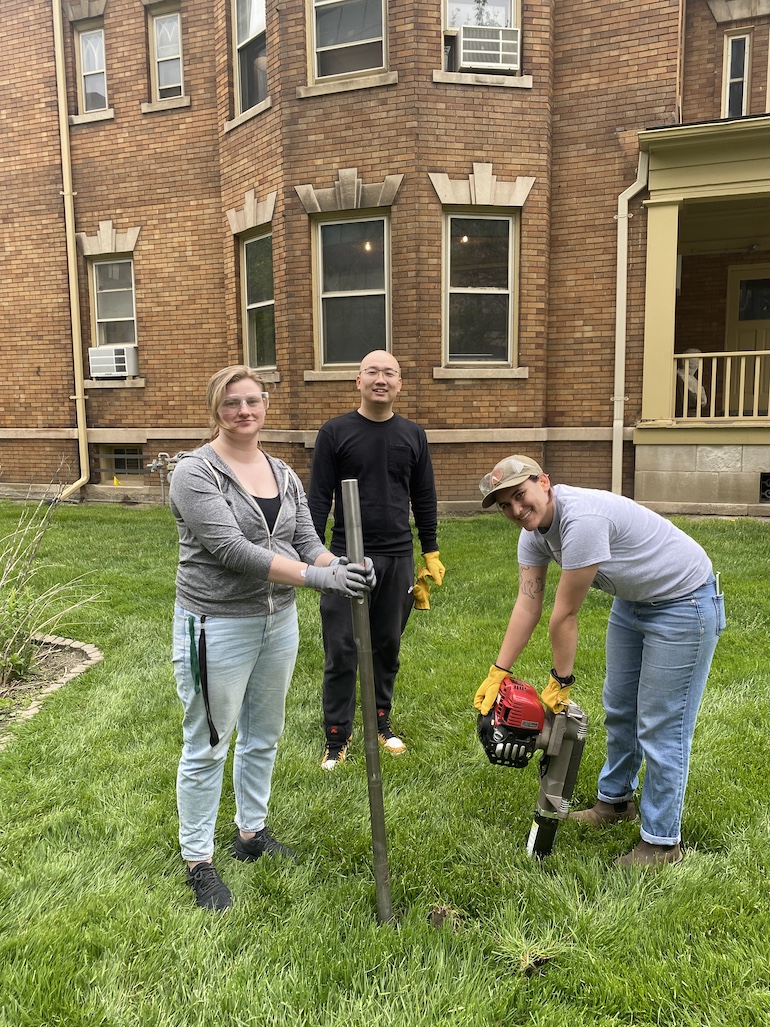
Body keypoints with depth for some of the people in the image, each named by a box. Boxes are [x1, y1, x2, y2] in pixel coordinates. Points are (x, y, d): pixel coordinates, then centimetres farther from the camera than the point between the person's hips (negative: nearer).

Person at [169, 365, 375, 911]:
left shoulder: (283, 474, 7)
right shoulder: (196, 472, -13)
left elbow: (307, 543, 3)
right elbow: (231, 549, -24)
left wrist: (343, 567, -20)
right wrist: (317, 576, -30)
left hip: (279, 620, 6)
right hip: (217, 625, -6)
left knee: (263, 737, 20)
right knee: (208, 748, 7)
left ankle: (252, 831, 40)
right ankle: (198, 860, 26)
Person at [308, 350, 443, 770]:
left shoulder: (413, 435, 7)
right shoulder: (335, 432, -2)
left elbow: (424, 499, 12)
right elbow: (318, 499, -3)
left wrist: (431, 554, 11)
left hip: (398, 558, 3)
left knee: (387, 648, 13)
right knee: (341, 652, 1)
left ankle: (381, 723, 30)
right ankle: (337, 738, 15)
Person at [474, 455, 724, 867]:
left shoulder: (581, 518, -35)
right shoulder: (534, 531, -6)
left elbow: (565, 615, -27)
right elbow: (527, 605, -6)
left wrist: (560, 682, -17)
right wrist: (497, 673, -8)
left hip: (684, 604, -9)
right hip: (632, 599, 9)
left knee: (660, 726, -4)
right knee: (618, 708, 19)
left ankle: (661, 841, 12)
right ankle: (616, 800, 38)